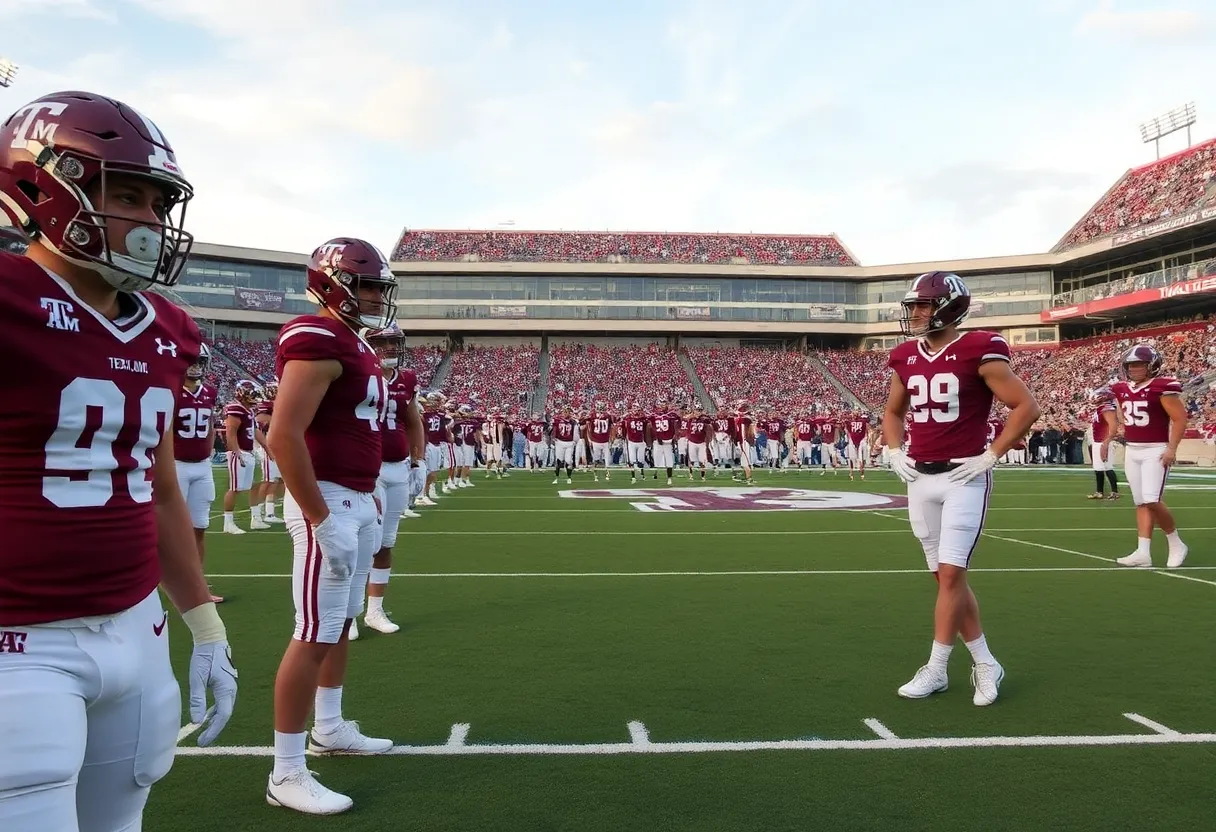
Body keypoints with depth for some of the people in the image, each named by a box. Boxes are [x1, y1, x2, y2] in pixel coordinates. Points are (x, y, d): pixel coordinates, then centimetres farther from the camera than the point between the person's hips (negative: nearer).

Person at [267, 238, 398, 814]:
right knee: (315, 636, -5)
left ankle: (329, 727, 36)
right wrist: (321, 518, -23)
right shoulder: (318, 342, -17)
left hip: (356, 502, 10)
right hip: (329, 504, -10)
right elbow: (283, 437, -24)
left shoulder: (354, 344, 14)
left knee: (342, 622, 20)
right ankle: (286, 774, 6)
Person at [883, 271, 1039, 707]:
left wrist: (990, 456, -11)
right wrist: (895, 453, 9)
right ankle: (985, 664, 23)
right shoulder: (906, 358, 8)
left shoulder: (978, 352, -10)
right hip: (920, 479, 7)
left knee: (950, 573, -8)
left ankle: (935, 670, 4)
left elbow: (1026, 407, -8)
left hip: (964, 478, -6)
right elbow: (893, 413, 24)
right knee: (947, 575, 10)